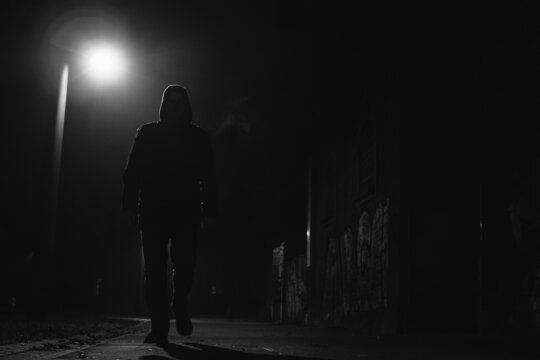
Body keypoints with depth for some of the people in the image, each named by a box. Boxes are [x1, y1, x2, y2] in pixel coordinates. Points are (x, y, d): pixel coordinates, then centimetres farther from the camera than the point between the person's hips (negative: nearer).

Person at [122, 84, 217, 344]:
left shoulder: (198, 137, 12)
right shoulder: (147, 133, 12)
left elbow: (208, 177, 7)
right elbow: (133, 171, 7)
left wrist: (208, 209, -4)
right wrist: (131, 203, -5)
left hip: (187, 212, 0)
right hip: (153, 211, 0)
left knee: (184, 265, -6)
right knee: (154, 269, -4)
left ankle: (180, 309, 22)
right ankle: (159, 326, -1)